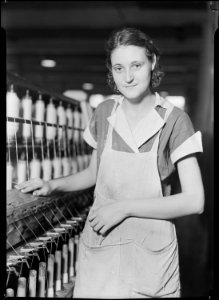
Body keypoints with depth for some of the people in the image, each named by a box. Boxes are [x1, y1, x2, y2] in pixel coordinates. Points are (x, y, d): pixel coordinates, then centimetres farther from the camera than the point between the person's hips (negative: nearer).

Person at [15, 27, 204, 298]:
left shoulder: (174, 120, -9)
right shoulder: (104, 113, 1)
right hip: (100, 250, 3)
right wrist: (52, 185, 1)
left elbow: (194, 201, -14)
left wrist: (124, 207, -17)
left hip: (151, 255, -2)